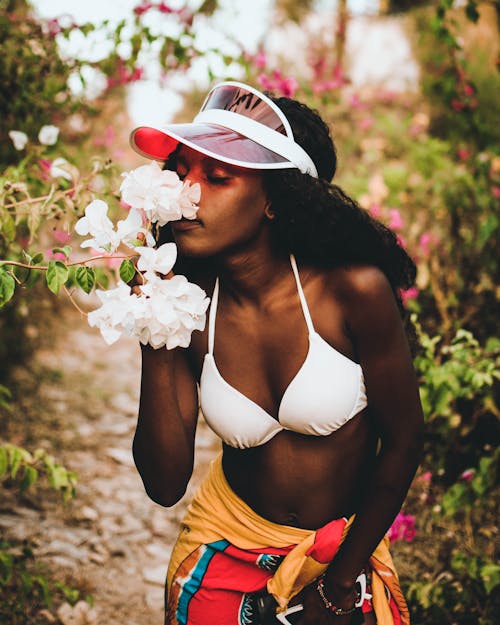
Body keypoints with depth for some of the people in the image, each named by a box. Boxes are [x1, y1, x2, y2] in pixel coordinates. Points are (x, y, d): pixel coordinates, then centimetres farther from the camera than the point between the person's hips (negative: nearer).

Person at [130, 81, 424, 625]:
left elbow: (402, 441, -12)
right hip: (227, 546, 2)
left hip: (345, 551, -2)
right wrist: (157, 350, -27)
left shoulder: (354, 289, -23)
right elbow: (166, 485, -15)